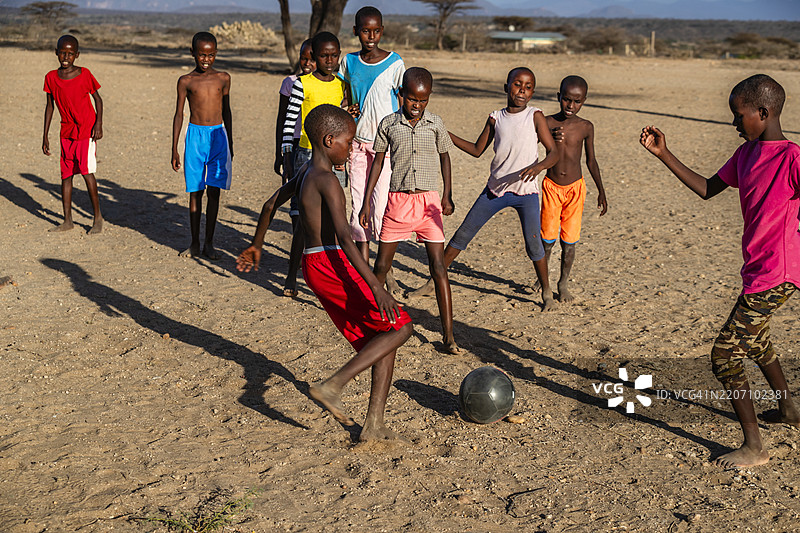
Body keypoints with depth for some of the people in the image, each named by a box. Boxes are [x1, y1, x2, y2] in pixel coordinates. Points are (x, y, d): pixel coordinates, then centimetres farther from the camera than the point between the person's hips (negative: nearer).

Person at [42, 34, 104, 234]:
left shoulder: (84, 75, -8)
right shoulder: (51, 78, 1)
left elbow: (97, 99, 1)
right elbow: (49, 106, 8)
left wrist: (98, 124, -12)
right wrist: (45, 135, 7)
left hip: (86, 130, -4)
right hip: (66, 132, 4)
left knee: (86, 170, -11)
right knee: (66, 174, 7)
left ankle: (98, 217, 1)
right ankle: (67, 220, 16)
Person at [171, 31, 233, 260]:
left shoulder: (223, 78, 6)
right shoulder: (186, 81, 1)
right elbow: (179, 115, 5)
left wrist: (230, 143, 16)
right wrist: (174, 149, 2)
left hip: (218, 136, 1)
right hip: (195, 136, -1)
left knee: (214, 191, 2)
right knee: (195, 191, 3)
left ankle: (209, 243, 11)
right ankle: (195, 243, 13)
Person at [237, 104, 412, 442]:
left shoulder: (305, 173, 15)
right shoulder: (326, 180, -14)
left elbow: (270, 205, 28)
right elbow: (343, 236, -24)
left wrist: (256, 246, 44)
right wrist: (376, 287, -29)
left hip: (314, 266, 9)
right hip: (331, 264, -9)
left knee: (383, 339, 10)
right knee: (399, 328, -9)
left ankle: (373, 425, 7)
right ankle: (332, 386, -12)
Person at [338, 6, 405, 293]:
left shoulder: (394, 63, -3)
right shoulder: (349, 62, 7)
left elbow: (403, 107, -1)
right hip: (357, 142, 4)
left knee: (381, 207, -9)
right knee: (359, 206, 6)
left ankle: (386, 269, 5)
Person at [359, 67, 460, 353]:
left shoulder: (435, 124, 0)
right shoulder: (389, 124, 0)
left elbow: (444, 156, 13)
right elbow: (378, 161, 7)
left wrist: (447, 195, 5)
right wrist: (366, 202, 4)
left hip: (428, 201, 0)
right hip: (398, 200, 1)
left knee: (438, 265, -5)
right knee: (382, 264, 6)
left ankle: (448, 334, -2)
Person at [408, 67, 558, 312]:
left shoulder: (535, 116, -6)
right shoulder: (495, 119, 4)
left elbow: (554, 152, -9)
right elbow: (477, 150, 13)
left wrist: (538, 166, -31)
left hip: (526, 191, -3)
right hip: (495, 190, 3)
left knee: (533, 244, -7)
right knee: (463, 233, 4)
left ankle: (546, 292, 16)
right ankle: (434, 282, 14)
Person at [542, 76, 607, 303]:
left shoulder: (586, 127, -3)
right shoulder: (548, 123, -8)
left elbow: (591, 160, 8)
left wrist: (601, 192, 10)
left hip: (575, 189, 1)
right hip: (551, 187, -1)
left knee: (569, 240, 2)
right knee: (548, 238, 1)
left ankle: (563, 284, 20)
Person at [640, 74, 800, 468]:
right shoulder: (745, 154, 7)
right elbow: (707, 189, 14)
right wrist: (663, 155, 8)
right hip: (756, 272, 10)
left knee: (724, 353, -8)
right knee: (754, 340, 29)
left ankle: (753, 448, 4)